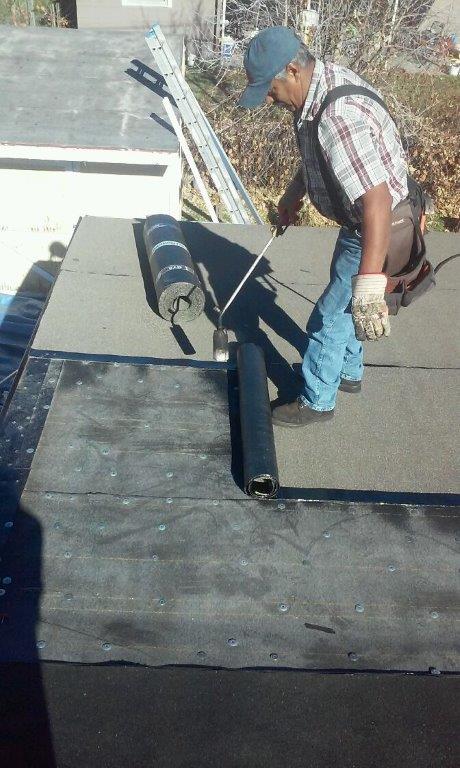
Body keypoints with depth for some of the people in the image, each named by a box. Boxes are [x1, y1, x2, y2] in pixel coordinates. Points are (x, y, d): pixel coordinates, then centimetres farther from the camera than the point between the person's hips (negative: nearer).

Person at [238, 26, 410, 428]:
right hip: (358, 218, 10)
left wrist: (370, 286, -46)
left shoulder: (340, 116, -35)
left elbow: (377, 202, -42)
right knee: (344, 301, 27)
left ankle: (317, 401, 22)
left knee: (330, 317, 2)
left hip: (382, 231, -10)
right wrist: (294, 193, 28)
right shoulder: (324, 79, -3)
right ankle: (349, 372, 48)